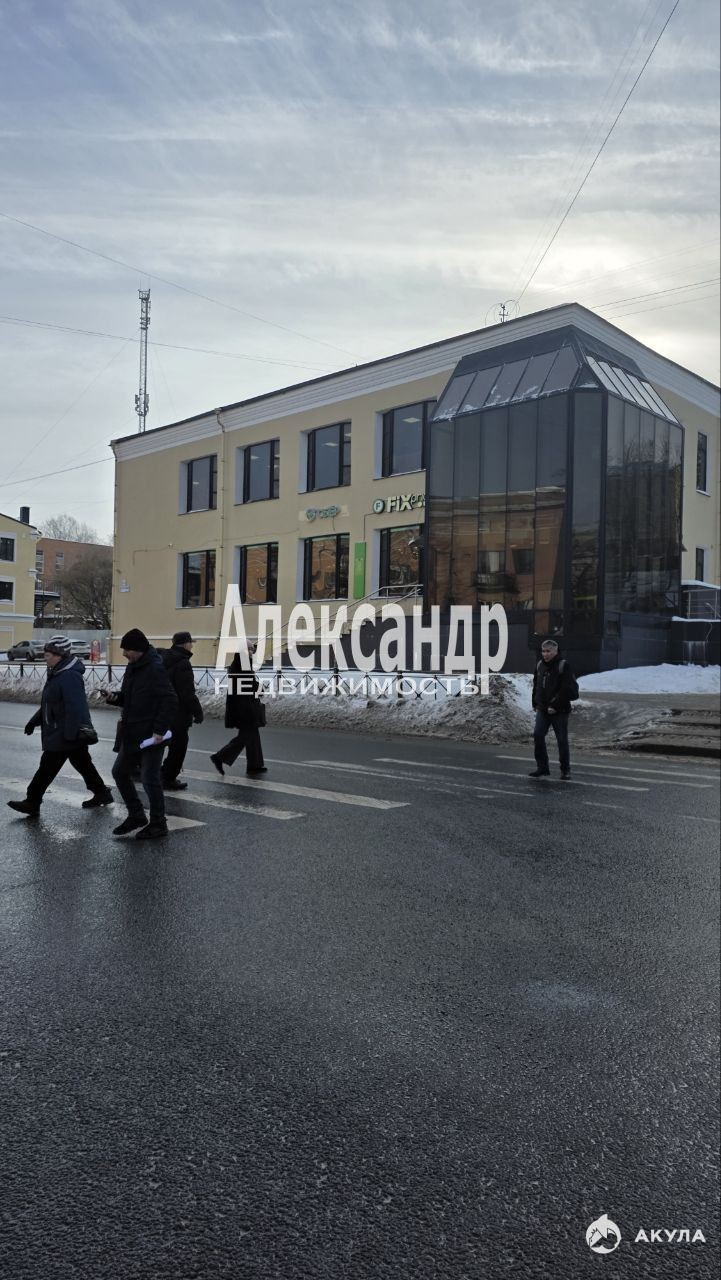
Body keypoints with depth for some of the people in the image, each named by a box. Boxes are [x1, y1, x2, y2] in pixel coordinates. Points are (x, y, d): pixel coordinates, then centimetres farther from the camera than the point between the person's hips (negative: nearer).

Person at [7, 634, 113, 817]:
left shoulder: (70, 677, -23)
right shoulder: (57, 674, 11)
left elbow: (75, 708, -27)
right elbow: (49, 703, 22)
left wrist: (70, 734, -27)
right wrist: (35, 720, 23)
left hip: (64, 735, -10)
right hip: (61, 732, 10)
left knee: (47, 767, -2)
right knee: (82, 763, 17)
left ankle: (32, 803, 7)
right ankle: (102, 793, 27)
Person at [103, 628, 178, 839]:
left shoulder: (155, 669, -17)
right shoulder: (132, 667, 10)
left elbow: (170, 701, -22)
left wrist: (160, 730, -26)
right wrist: (115, 697, -1)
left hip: (150, 735, -10)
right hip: (132, 734, 10)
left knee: (150, 778, -2)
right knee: (120, 772, 16)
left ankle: (158, 824, 13)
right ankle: (136, 816, 29)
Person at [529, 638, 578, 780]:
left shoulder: (563, 666, -11)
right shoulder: (540, 666, 8)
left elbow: (568, 690, -16)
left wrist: (556, 706, -18)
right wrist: (535, 704, 12)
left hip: (560, 711, -5)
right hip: (542, 710, 5)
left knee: (562, 740, 3)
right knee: (538, 735, -6)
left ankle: (565, 770, 17)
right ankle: (542, 767, 3)